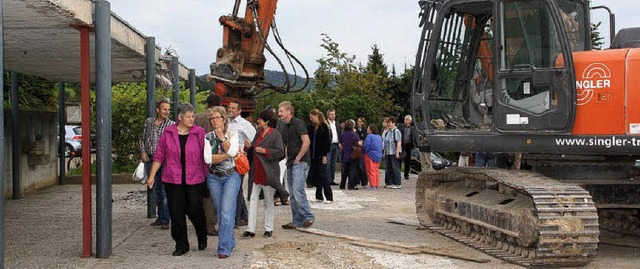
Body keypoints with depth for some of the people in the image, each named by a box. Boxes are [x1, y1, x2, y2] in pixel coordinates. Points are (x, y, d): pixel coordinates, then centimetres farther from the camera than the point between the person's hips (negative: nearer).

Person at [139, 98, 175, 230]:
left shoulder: (172, 124, -2)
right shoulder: (148, 122, 10)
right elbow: (142, 138, 19)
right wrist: (143, 151, 5)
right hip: (150, 160, 4)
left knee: (164, 191, -7)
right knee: (154, 190, 11)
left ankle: (165, 219, 0)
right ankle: (161, 217, 24)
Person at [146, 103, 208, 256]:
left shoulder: (199, 133, -1)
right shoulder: (168, 133, 3)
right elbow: (159, 156, 7)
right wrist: (152, 175, 6)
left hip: (195, 180, -1)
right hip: (173, 180, 2)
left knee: (194, 210, 2)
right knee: (176, 212, 3)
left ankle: (202, 238, 29)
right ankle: (181, 245, 17)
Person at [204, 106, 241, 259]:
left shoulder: (232, 134, 3)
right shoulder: (208, 137, 6)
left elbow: (232, 151, -16)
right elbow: (208, 159, -8)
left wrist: (222, 137, -10)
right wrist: (227, 155, -13)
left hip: (231, 176, -3)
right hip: (214, 178, 3)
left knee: (226, 212, -13)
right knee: (220, 213, 9)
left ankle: (224, 248, -12)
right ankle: (230, 243, 24)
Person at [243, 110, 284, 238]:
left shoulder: (275, 134, -9)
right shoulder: (259, 132, 12)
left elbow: (280, 151, -16)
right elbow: (254, 147, 24)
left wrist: (264, 151, -18)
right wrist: (249, 146, 3)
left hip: (268, 173, -7)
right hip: (256, 172, 7)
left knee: (269, 201, 6)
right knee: (253, 199, 3)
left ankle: (268, 228, 17)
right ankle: (251, 229, 5)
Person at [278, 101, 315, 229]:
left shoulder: (298, 123, -9)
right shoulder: (285, 127, 18)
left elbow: (306, 142, -18)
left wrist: (298, 159, -15)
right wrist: (287, 159, 14)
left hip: (300, 162, -9)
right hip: (291, 164, 9)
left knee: (297, 190, -18)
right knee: (292, 194, 9)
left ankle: (308, 217, -9)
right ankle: (297, 221, 14)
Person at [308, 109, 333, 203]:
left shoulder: (324, 127, -7)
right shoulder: (311, 127, 11)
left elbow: (327, 142, -10)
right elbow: (309, 140, 13)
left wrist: (325, 155, -15)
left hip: (321, 156, -6)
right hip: (313, 156, 6)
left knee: (323, 176, -6)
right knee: (315, 176, 7)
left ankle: (329, 197, 1)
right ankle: (319, 196, 15)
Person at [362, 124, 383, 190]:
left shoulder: (369, 136, -12)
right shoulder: (379, 137, 11)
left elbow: (366, 146, -17)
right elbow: (381, 147, 12)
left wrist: (364, 152, -2)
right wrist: (380, 153, 17)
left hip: (370, 155, -7)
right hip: (378, 156, 7)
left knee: (371, 171, -2)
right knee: (376, 170, 12)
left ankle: (373, 185, -3)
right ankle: (376, 185, 15)